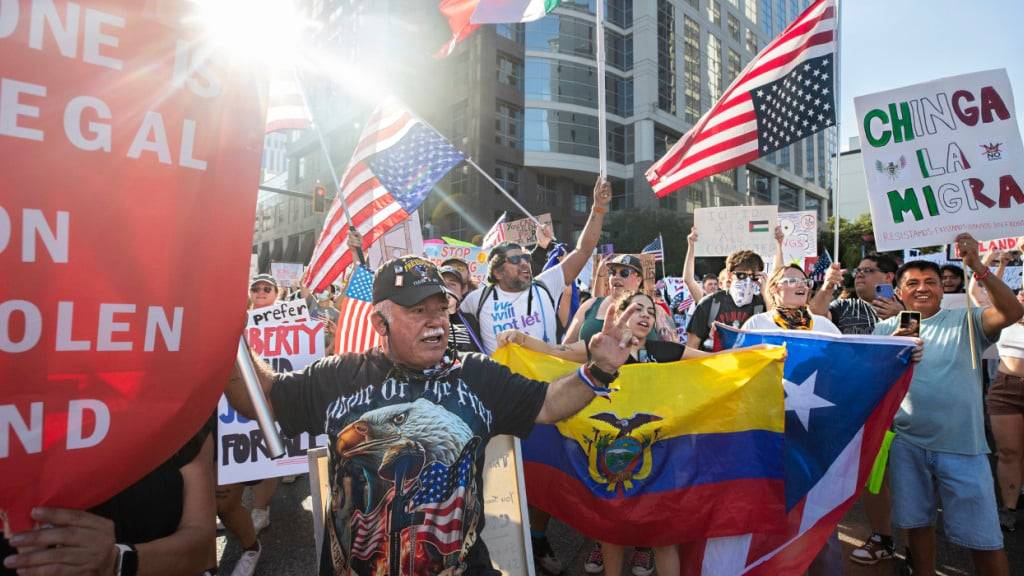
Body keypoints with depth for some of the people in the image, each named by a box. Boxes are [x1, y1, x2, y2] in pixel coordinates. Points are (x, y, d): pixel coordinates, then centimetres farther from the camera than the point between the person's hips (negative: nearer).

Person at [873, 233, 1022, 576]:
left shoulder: (964, 322, -1)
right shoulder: (886, 329, 4)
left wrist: (977, 267, -26)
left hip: (961, 446, -2)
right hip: (906, 444, 2)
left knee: (981, 537, 6)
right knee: (917, 522, 17)